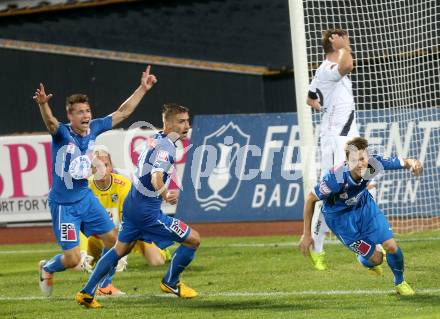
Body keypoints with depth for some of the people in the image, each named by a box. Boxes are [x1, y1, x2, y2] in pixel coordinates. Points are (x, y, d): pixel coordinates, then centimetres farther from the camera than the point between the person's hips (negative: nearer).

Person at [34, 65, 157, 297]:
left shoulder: (94, 129, -4)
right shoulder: (62, 134, -21)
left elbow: (123, 112, 6)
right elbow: (50, 122, -44)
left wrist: (142, 88, 5)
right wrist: (42, 104, -65)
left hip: (86, 197, 7)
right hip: (64, 205, -7)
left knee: (112, 239, 10)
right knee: (73, 259, -7)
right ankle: (46, 269, 26)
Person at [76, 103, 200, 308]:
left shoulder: (156, 140, 8)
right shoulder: (166, 147, -20)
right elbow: (156, 177, -38)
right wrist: (165, 194, -55)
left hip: (131, 204, 10)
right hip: (147, 211, -10)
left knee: (120, 249, 23)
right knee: (193, 239, -2)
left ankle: (87, 293, 20)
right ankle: (170, 283, 15)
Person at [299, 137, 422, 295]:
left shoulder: (373, 164, -29)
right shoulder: (336, 178, -39)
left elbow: (402, 162, -17)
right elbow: (310, 199, -24)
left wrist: (413, 163, -43)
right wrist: (306, 235, -19)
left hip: (364, 205, 4)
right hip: (340, 216, -4)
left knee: (391, 247, -2)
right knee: (376, 258, -1)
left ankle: (400, 283, 29)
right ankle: (364, 259, 39)